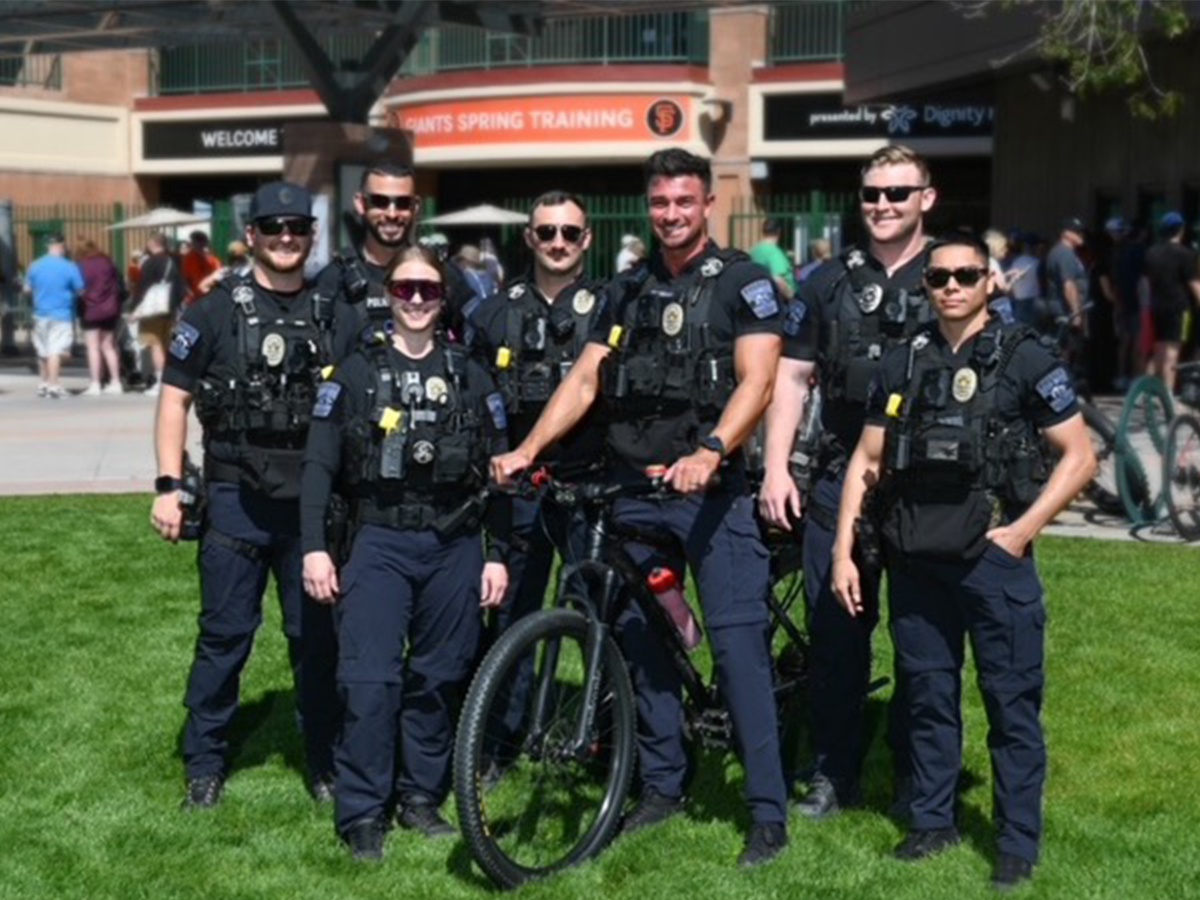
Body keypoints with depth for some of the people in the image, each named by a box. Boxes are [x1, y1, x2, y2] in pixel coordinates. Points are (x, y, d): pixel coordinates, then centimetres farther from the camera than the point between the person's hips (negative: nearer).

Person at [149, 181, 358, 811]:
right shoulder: (216, 312, 1)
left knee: (317, 638, 7)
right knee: (225, 636, 5)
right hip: (237, 500, -2)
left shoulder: (336, 318, 8)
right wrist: (169, 486, -7)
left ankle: (324, 762, 20)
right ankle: (204, 764, 17)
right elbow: (175, 398, 1)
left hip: (314, 503, 2)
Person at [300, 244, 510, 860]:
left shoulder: (470, 377, 10)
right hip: (379, 543, -2)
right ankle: (362, 815, -1)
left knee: (437, 680, 7)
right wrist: (314, 547, -5)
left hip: (453, 547, 2)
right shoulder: (355, 374, 5)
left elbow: (497, 473, 10)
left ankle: (422, 797, 21)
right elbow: (319, 465, 2)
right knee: (369, 681, -10)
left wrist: (497, 554, 5)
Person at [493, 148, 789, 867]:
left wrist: (709, 452, -30)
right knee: (641, 638, 9)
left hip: (712, 489, -5)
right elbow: (584, 379, 9)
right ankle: (663, 784, 22)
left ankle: (769, 812, -5)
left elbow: (756, 380, -14)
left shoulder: (744, 282, -2)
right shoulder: (629, 291, 14)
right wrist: (527, 448, -6)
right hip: (634, 488, 6)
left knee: (738, 641, -9)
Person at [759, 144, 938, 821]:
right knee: (835, 626, 3)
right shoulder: (831, 283, 9)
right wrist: (776, 468, 0)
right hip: (840, 478, 2)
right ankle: (834, 773, 15)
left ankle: (916, 777, 18)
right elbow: (792, 377, 9)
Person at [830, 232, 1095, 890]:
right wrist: (843, 551, 6)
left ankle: (1017, 844, 9)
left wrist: (1024, 528, -10)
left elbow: (1079, 456, -2)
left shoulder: (1025, 358, -2)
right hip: (915, 559, 4)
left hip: (992, 557, -4)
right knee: (927, 696, 12)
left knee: (1011, 703, 0)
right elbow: (867, 461, 13)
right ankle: (932, 822, 25)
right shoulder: (901, 364, 10)